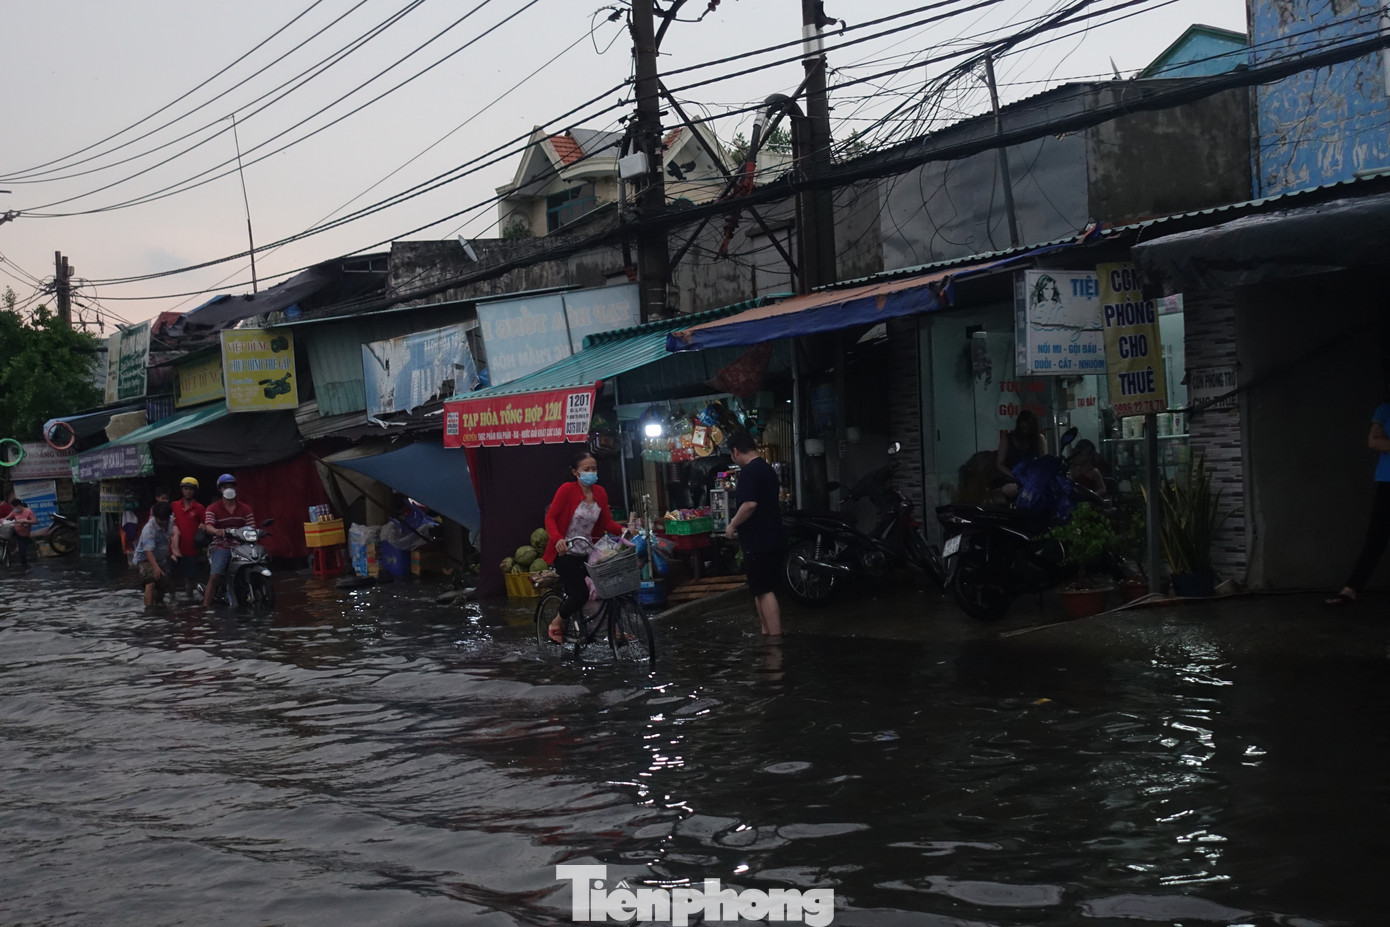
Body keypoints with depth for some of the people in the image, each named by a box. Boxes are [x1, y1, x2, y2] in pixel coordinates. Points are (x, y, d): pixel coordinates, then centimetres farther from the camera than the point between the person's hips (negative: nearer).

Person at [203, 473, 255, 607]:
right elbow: (208, 526, -11)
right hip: (221, 547, -2)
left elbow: (251, 528, 6)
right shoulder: (213, 509, 6)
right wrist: (216, 531, -34)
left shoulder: (245, 509, 14)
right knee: (214, 576, -17)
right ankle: (205, 606, -18)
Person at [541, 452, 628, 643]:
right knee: (580, 593, -15)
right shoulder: (567, 489, -14)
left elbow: (607, 522, 2)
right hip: (565, 553, -5)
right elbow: (550, 518, -16)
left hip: (588, 553, 5)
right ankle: (556, 624, 13)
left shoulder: (600, 492, 2)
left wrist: (622, 529, -18)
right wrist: (558, 539, -33)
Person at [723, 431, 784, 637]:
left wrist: (732, 525, -13)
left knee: (764, 591, -8)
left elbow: (750, 504, -28)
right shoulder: (768, 469, 14)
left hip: (757, 542, -10)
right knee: (761, 590, 17)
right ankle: (767, 632, 23)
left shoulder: (749, 471, -17)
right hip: (772, 539, 10)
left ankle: (775, 637, -10)